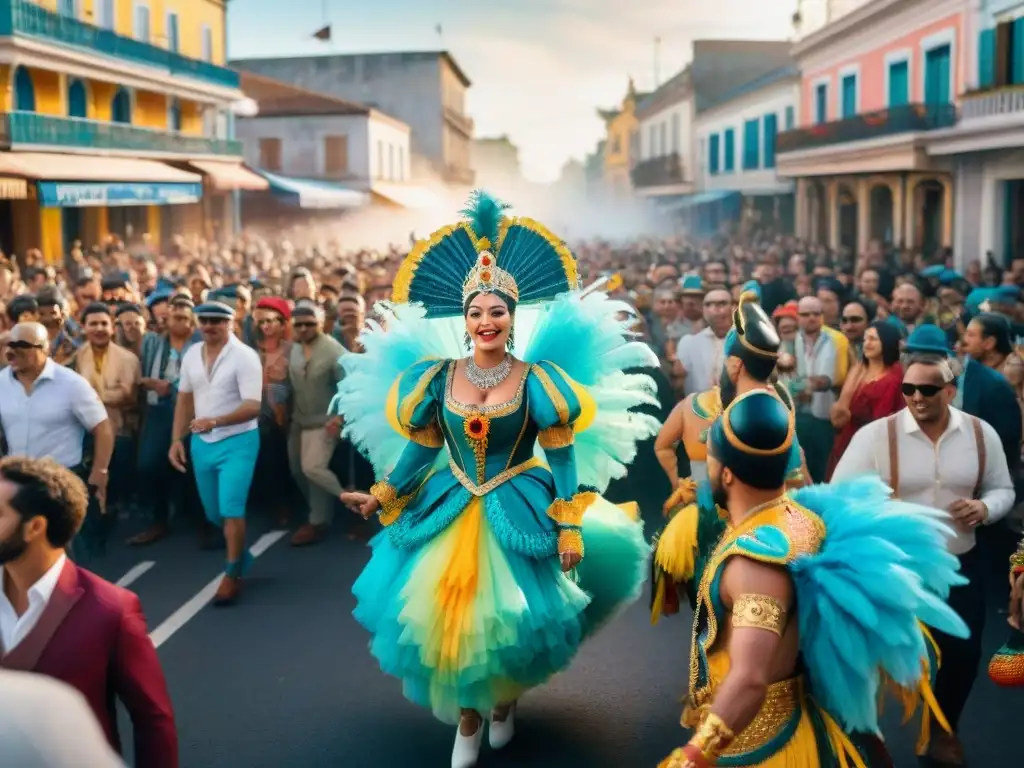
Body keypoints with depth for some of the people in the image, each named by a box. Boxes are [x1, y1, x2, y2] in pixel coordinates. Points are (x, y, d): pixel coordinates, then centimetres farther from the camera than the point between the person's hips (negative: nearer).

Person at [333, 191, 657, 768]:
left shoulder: (538, 379, -10)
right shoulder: (437, 376, -2)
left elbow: (562, 456, -8)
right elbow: (420, 448, 7)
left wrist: (571, 526, -11)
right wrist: (383, 496, 6)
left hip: (520, 511, -2)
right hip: (449, 510, 2)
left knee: (511, 618, 5)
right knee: (449, 619, 5)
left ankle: (505, 702, 37)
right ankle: (468, 718, 29)